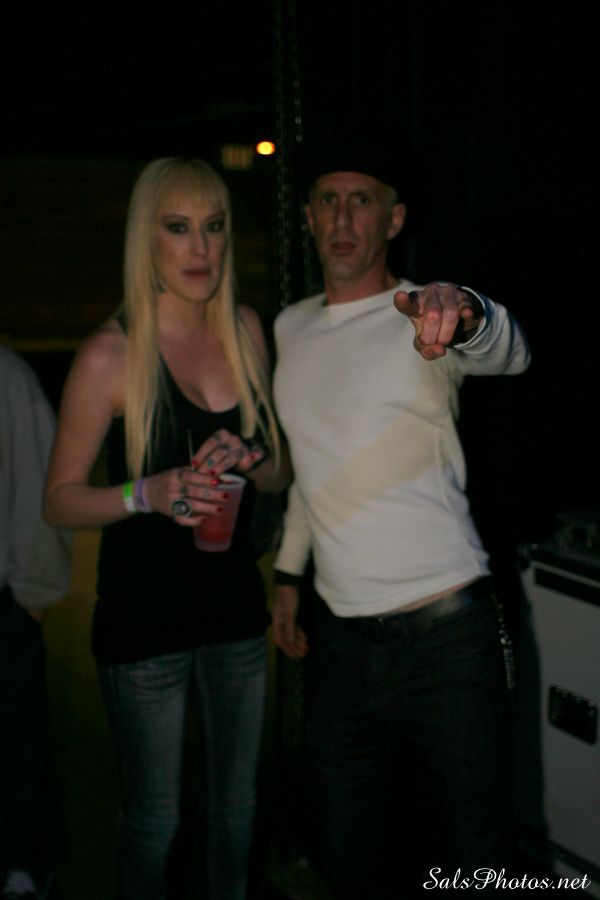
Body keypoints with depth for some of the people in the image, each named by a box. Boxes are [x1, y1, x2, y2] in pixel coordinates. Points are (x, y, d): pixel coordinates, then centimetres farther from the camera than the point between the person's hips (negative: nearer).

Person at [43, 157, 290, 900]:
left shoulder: (246, 331, 2)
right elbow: (59, 500, -10)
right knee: (154, 818, 8)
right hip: (144, 621, -5)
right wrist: (148, 493, -27)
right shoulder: (111, 354, -13)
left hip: (234, 607, 5)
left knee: (236, 802, 19)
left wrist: (249, 463, -12)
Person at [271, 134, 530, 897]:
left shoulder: (425, 321, -7)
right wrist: (288, 576, 19)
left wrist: (463, 313, -54)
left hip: (446, 633, -5)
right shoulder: (290, 328, 10)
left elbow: (507, 352, -31)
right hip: (340, 634, 5)